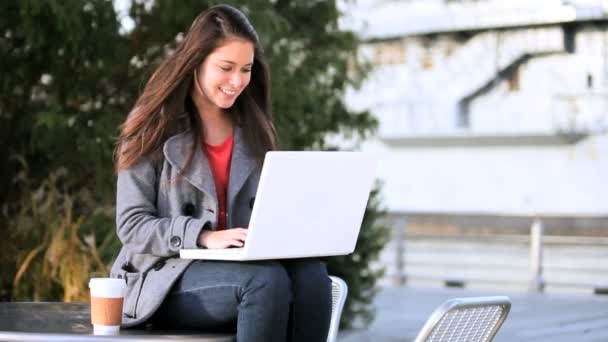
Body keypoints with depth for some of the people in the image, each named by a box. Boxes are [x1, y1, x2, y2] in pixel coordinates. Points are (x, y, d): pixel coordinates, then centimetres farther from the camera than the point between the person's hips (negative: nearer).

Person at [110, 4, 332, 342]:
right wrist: (203, 237, -23)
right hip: (168, 277, -4)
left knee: (310, 274, -29)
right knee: (267, 281, -34)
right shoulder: (154, 128, -1)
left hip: (239, 267, 5)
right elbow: (132, 225, -7)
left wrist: (286, 230, -8)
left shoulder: (254, 129, 14)